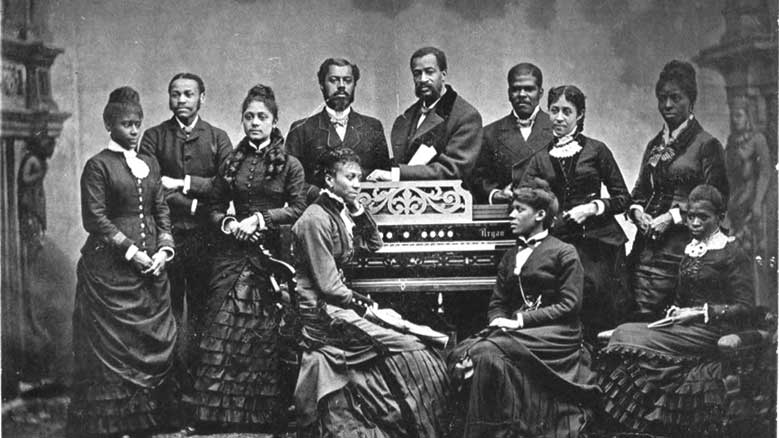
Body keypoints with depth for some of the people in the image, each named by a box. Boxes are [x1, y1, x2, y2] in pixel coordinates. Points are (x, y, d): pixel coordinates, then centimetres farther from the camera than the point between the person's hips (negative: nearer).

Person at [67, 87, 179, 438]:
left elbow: (162, 211, 13)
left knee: (154, 341, 6)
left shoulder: (150, 165, 15)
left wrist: (163, 250, -2)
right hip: (110, 270, -6)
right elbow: (95, 218, -10)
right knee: (112, 346, -2)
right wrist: (131, 251, -14)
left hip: (151, 268, 6)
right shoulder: (98, 166, -3)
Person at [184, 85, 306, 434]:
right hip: (232, 252, 3)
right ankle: (214, 413, 4)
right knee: (221, 330, -2)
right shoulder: (231, 162, 12)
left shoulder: (289, 165, 2)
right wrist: (228, 223, -5)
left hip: (270, 254, -3)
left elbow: (297, 209, -5)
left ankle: (264, 415, 9)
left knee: (265, 335, -1)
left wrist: (260, 219, -12)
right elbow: (215, 207, 15)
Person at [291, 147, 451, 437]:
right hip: (322, 313, -10)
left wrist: (358, 210, 8)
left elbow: (374, 244, 19)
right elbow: (328, 286, -16)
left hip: (338, 306, 10)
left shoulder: (339, 214, 13)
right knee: (412, 353, -16)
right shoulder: (315, 220, -14)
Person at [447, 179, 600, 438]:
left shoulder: (564, 253, 4)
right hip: (516, 330, 6)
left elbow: (569, 305, -6)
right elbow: (497, 303, 19)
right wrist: (498, 321, -6)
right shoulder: (510, 256, 23)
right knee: (461, 354, -24)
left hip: (555, 334, -6)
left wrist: (520, 320, -14)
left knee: (489, 353, -31)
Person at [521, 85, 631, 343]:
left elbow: (623, 198, 6)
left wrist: (592, 207, -9)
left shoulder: (595, 150, 6)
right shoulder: (541, 160, 13)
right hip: (561, 242, 2)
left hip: (600, 240, -2)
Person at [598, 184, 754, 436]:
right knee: (625, 334, -16)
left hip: (714, 331, -8)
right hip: (686, 325, 8)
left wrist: (701, 311, -15)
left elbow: (744, 307, -11)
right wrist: (675, 312, 5)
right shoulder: (690, 249, 18)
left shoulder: (732, 253, -4)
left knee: (631, 340, -23)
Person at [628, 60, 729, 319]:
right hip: (646, 243, 6)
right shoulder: (655, 144, 18)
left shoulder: (706, 144, -2)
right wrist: (637, 211, 0)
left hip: (680, 245, -6)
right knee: (638, 317, -2)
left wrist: (673, 216, -13)